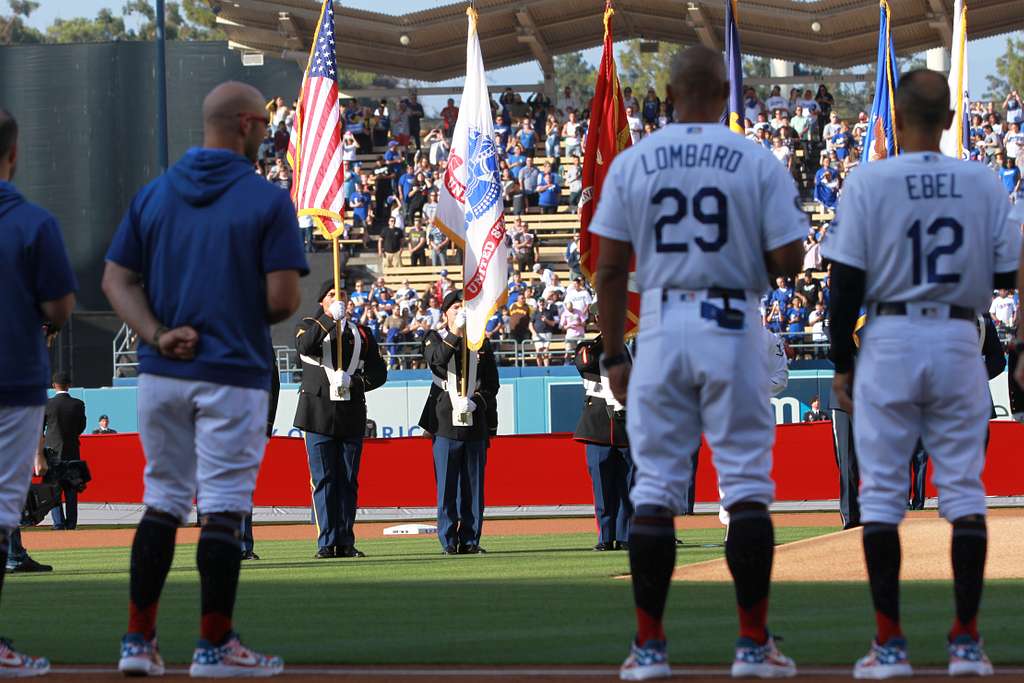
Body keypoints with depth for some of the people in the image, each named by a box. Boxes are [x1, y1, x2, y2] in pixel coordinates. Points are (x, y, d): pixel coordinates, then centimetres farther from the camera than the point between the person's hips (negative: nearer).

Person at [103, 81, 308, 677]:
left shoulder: (154, 195, 7)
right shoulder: (268, 201, -9)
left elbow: (117, 280, 3)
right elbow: (283, 299, -13)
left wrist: (157, 334, -6)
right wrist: (253, 316, 8)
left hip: (160, 375, 5)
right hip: (234, 376, -5)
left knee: (162, 500, 13)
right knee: (223, 509, 0)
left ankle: (139, 639, 11)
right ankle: (216, 645, 4)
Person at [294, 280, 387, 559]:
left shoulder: (362, 334, 14)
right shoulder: (310, 327, 6)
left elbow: (379, 373, 9)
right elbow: (305, 345, -19)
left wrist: (353, 381, -9)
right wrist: (330, 317, -23)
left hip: (352, 416, 3)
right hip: (320, 415, -3)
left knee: (348, 481, 4)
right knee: (323, 480, -4)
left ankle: (345, 541, 9)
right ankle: (327, 542, -3)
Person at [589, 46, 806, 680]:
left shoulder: (632, 162, 3)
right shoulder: (760, 162, -2)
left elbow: (611, 266, 2)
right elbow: (788, 260, -6)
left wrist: (614, 354, 9)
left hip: (660, 327, 2)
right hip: (734, 327, -1)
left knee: (654, 489, 5)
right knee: (747, 486, 3)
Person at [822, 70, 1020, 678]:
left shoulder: (870, 182, -6)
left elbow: (847, 282, -7)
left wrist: (841, 364, 2)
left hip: (890, 340, -2)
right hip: (960, 340, 2)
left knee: (882, 496, 3)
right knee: (964, 492, 6)